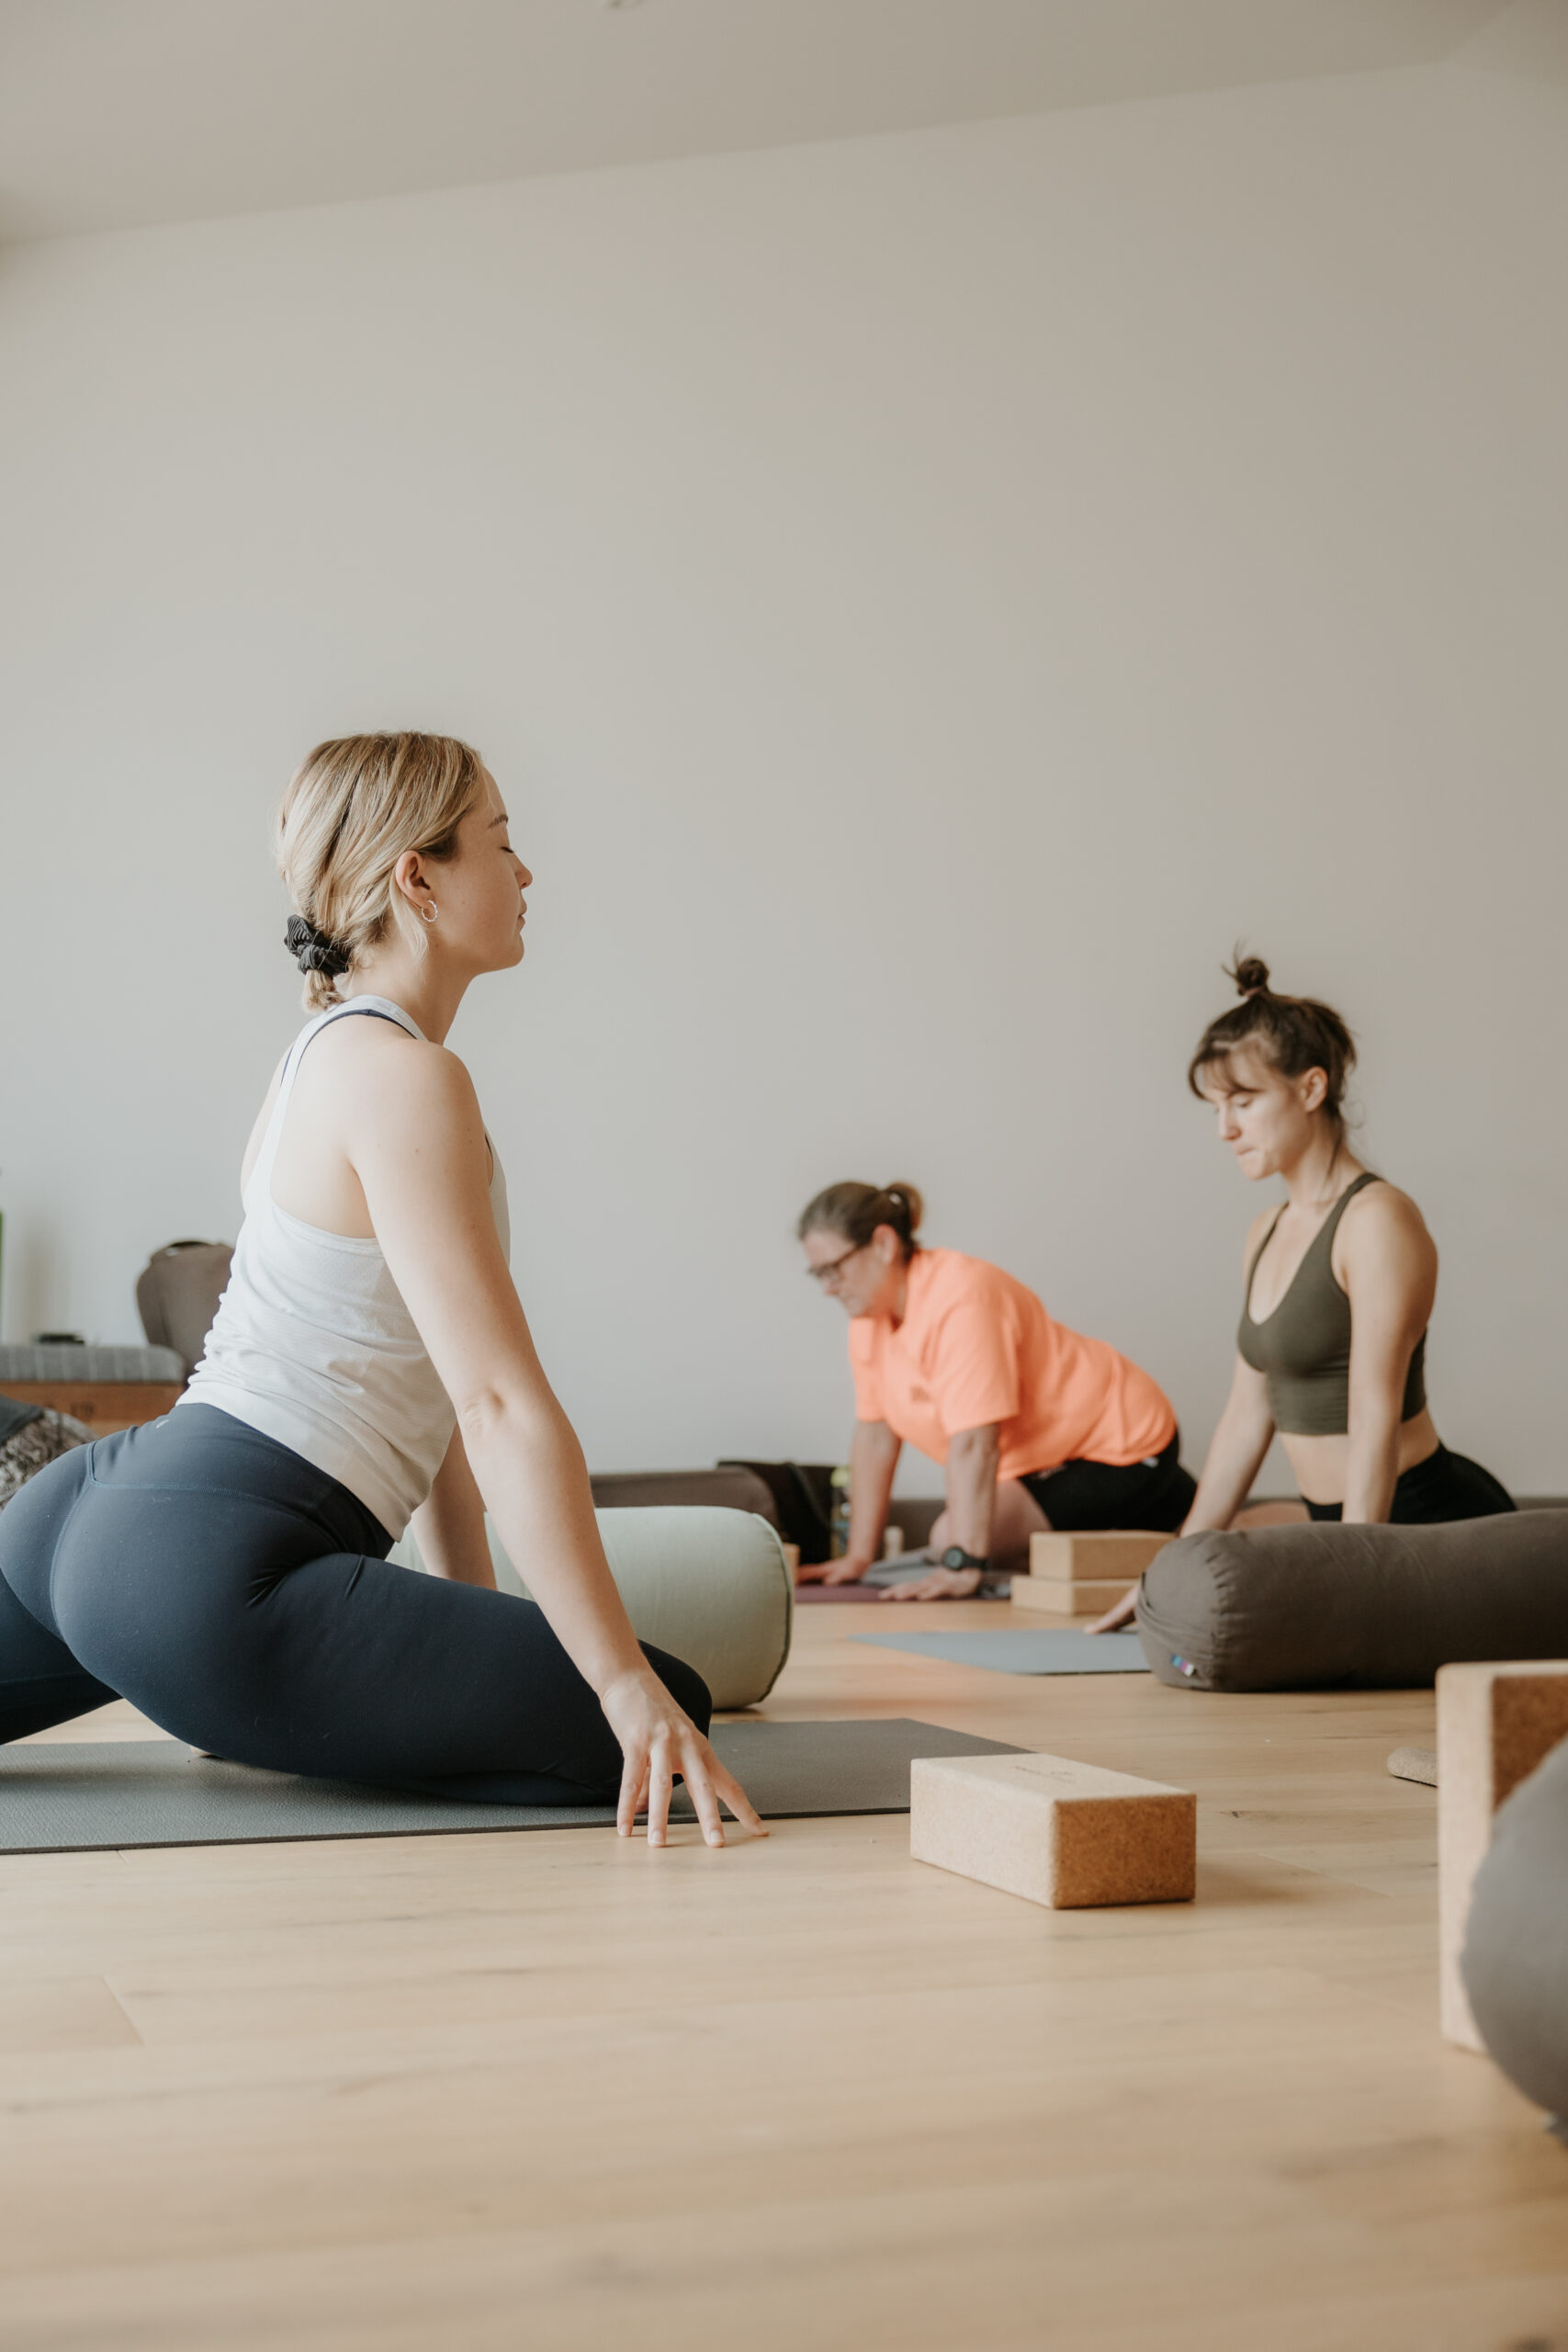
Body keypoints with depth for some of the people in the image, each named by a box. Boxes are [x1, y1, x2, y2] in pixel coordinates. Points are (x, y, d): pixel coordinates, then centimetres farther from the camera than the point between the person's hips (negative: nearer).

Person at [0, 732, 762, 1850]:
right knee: (660, 1729, -10)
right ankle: (272, 1725, -3)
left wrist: (478, 1621, 25)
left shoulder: (331, 1053, 17)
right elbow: (503, 1406, -20)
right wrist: (628, 1686, -18)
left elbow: (423, 1389, 21)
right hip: (205, 1568, -11)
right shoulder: (405, 1079, -14)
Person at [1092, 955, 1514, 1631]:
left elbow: (1374, 1420, -21)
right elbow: (1248, 1414, 16)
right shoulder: (1267, 1234, 13)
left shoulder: (1377, 1220, -14)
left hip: (1431, 1521, -8)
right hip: (1335, 1523, 8)